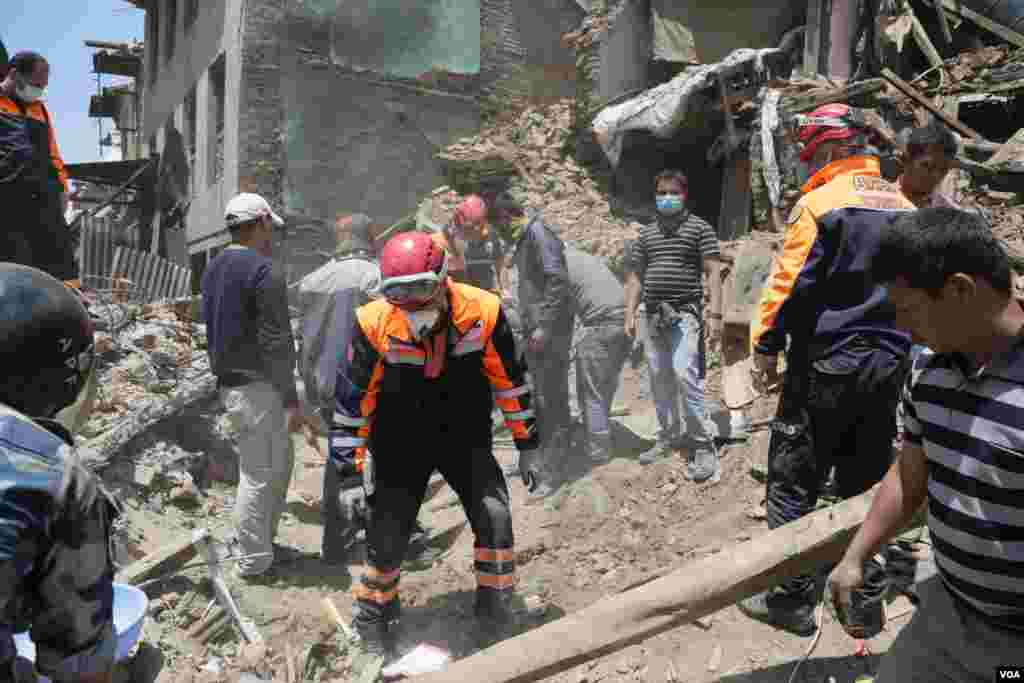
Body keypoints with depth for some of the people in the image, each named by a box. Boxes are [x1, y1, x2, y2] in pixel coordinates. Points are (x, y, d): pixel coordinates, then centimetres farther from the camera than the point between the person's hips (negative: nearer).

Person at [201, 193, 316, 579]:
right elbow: (277, 344, -19)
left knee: (280, 462, 19)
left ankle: (254, 540, 28)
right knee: (259, 473, 2)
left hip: (228, 382, 9)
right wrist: (291, 400, -17)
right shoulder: (265, 271, -16)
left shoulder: (213, 270, 13)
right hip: (258, 386, -9)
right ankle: (253, 560, 13)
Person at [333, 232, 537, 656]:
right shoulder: (375, 324, -21)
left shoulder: (482, 312, -19)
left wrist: (526, 438, 1)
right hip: (401, 445, 0)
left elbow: (509, 377, -5)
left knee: (495, 518, -10)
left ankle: (496, 610, 12)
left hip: (466, 437, 1)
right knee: (387, 534, 1)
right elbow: (353, 394, -10)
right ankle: (373, 616, 28)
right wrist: (348, 459, -6)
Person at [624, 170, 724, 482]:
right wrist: (630, 314, 8)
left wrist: (716, 313, -12)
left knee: (685, 375, -16)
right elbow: (635, 277, 17)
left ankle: (704, 445, -8)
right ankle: (669, 438, 22)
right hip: (654, 315, 5)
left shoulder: (699, 228, 3)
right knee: (660, 380, 9)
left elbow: (712, 272, -3)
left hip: (685, 313, -5)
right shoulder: (646, 233, 16)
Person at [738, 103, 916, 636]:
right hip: (888, 367, 7)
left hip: (825, 364, -7)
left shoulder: (820, 202, -11)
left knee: (792, 484, 4)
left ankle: (791, 598, 12)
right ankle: (867, 602, 23)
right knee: (866, 485, 15)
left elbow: (789, 283, -15)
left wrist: (765, 343, -4)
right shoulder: (904, 207, 10)